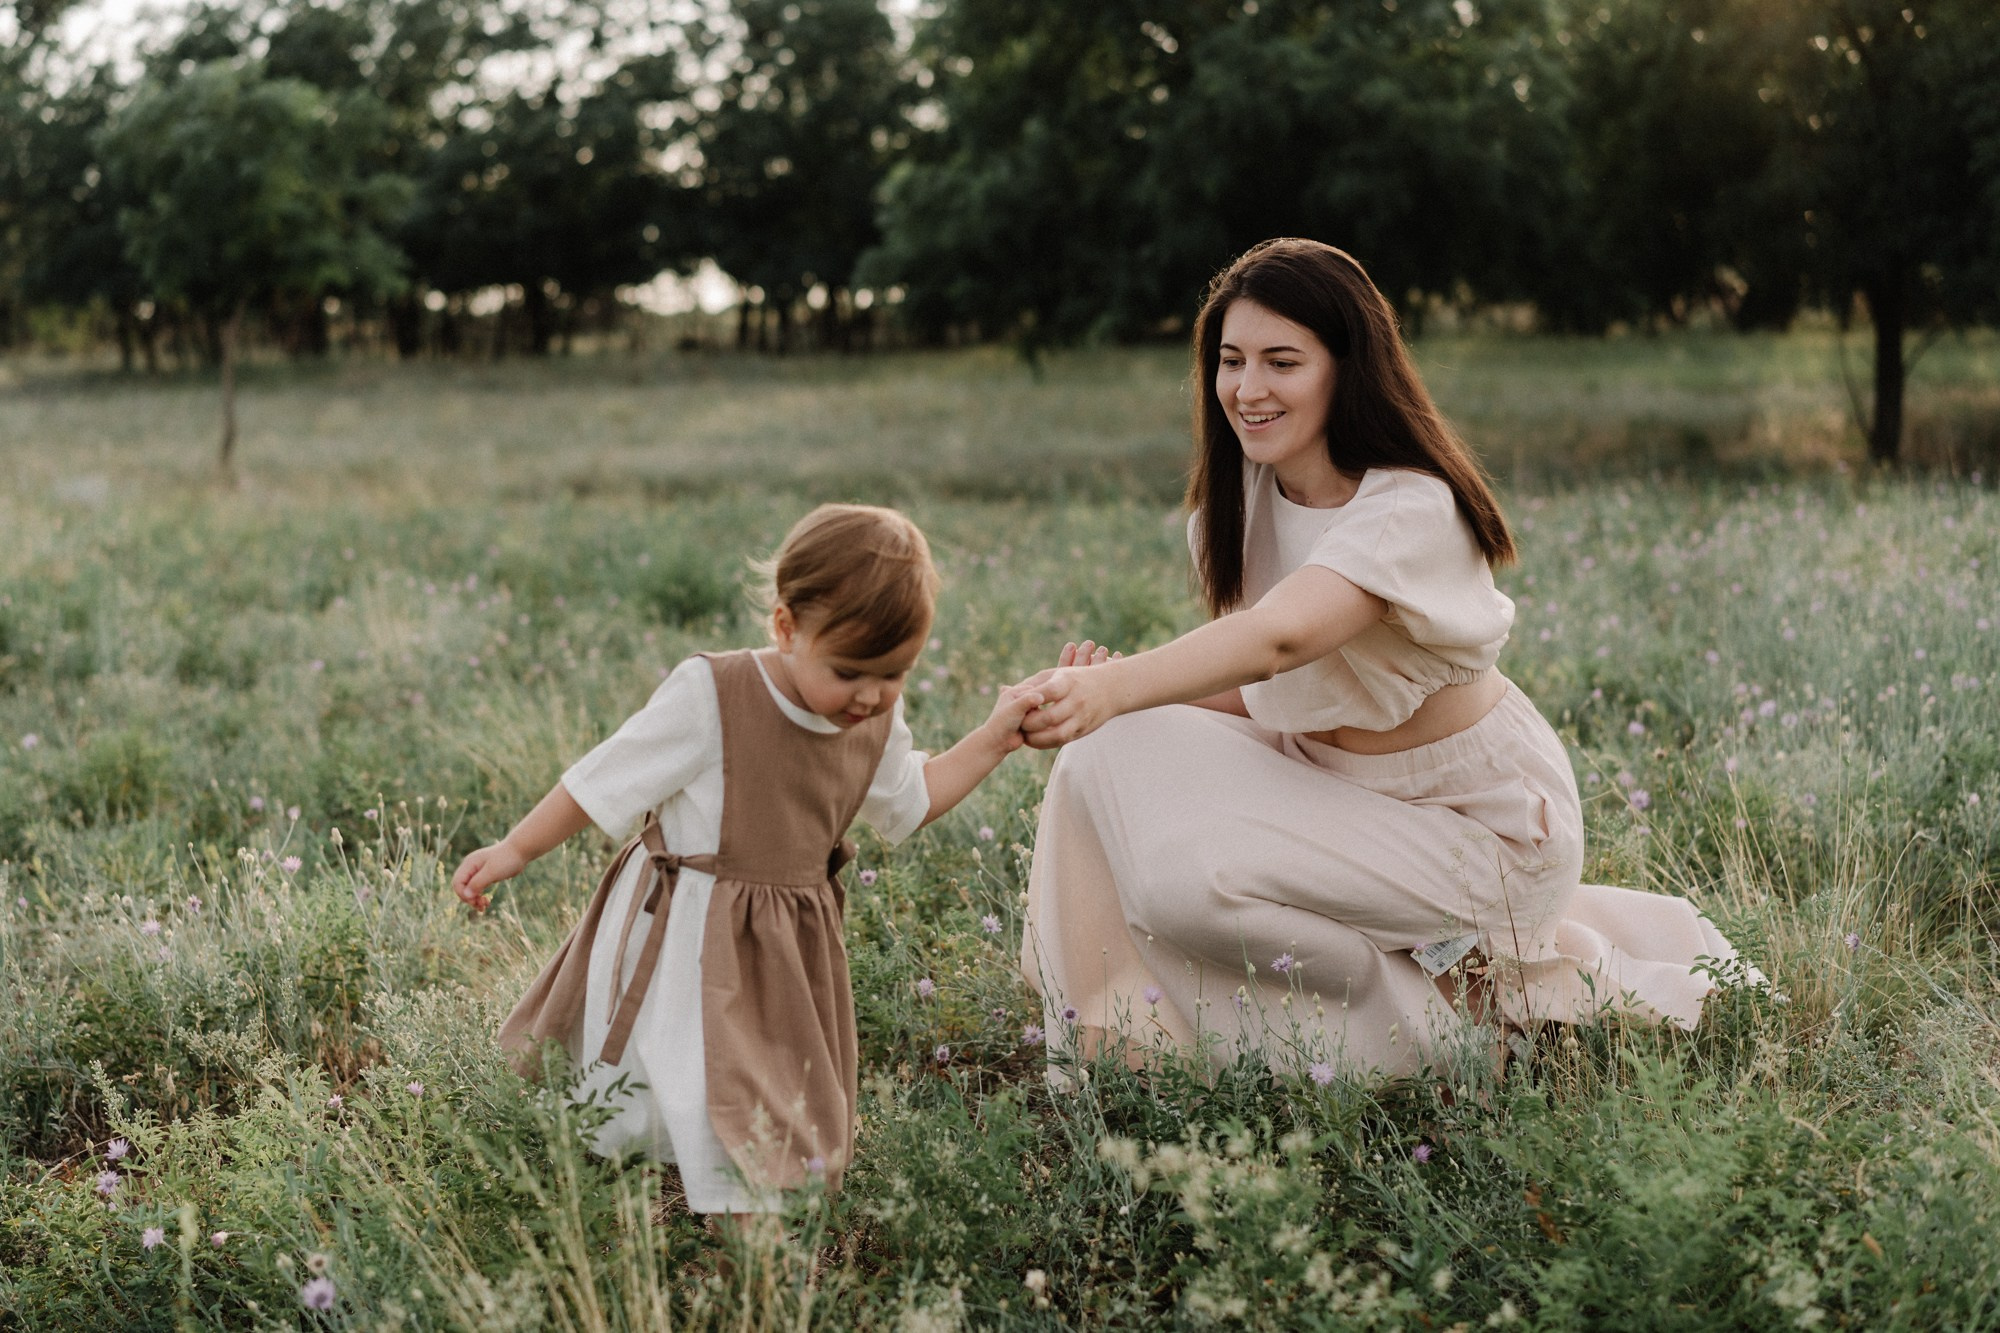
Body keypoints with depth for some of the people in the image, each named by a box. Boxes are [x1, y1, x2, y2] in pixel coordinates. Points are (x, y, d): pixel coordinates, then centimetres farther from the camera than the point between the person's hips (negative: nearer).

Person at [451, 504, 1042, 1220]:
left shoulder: (877, 724, -1)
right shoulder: (710, 699, -20)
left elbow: (910, 801, 19)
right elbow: (605, 781, -11)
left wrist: (995, 737, 10)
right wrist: (515, 851, -5)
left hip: (786, 956, 5)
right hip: (684, 945, -5)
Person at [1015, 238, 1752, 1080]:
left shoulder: (1412, 510, -26)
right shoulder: (1244, 495, -1)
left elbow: (1281, 637, -45)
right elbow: (1256, 694, -2)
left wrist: (1111, 690, -61)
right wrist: (1104, 693, -22)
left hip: (1482, 823, -7)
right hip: (1330, 777, 8)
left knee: (1191, 871, -26)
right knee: (1118, 752, -12)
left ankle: (1459, 989, -5)